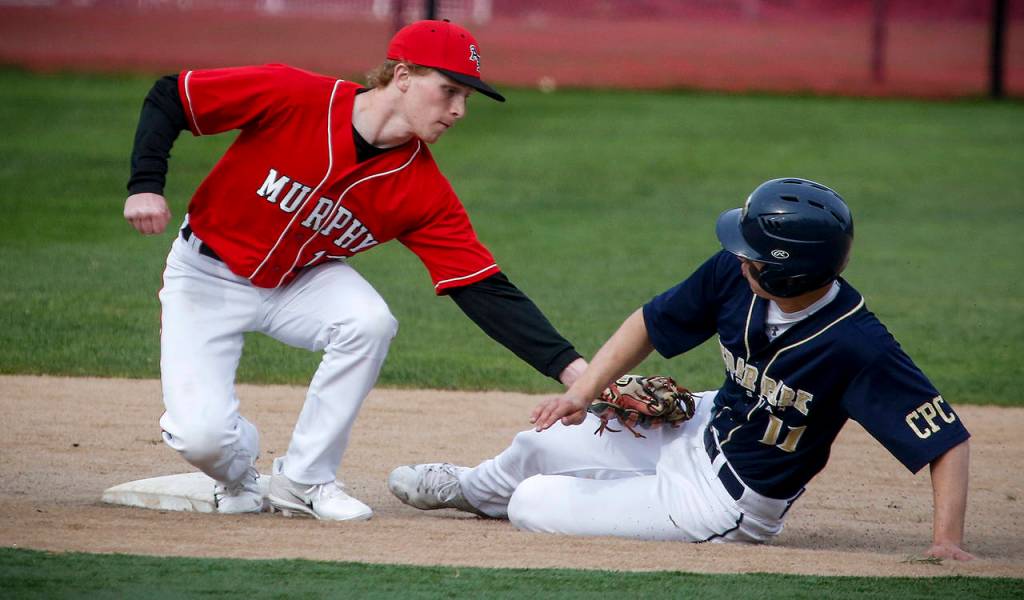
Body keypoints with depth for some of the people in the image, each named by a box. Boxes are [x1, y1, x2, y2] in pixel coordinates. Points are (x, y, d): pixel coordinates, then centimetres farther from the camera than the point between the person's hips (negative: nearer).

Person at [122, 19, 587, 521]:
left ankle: (305, 480, -8)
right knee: (201, 436, -22)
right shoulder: (291, 96, -26)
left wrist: (570, 367, -28)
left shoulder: (422, 190, -16)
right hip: (207, 272, -3)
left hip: (301, 281, 3)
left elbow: (487, 292, -18)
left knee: (370, 321, -29)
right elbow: (167, 98, -15)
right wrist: (145, 185, -28)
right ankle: (239, 474, 18)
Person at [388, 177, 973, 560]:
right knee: (544, 443, 16)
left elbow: (948, 439, -32)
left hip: (723, 506, -6)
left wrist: (948, 541, -41)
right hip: (700, 431, 6)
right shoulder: (733, 276, -17)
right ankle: (474, 489, 52)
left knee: (532, 506, -4)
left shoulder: (858, 346, -36)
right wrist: (587, 387, -15)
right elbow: (651, 325, -2)